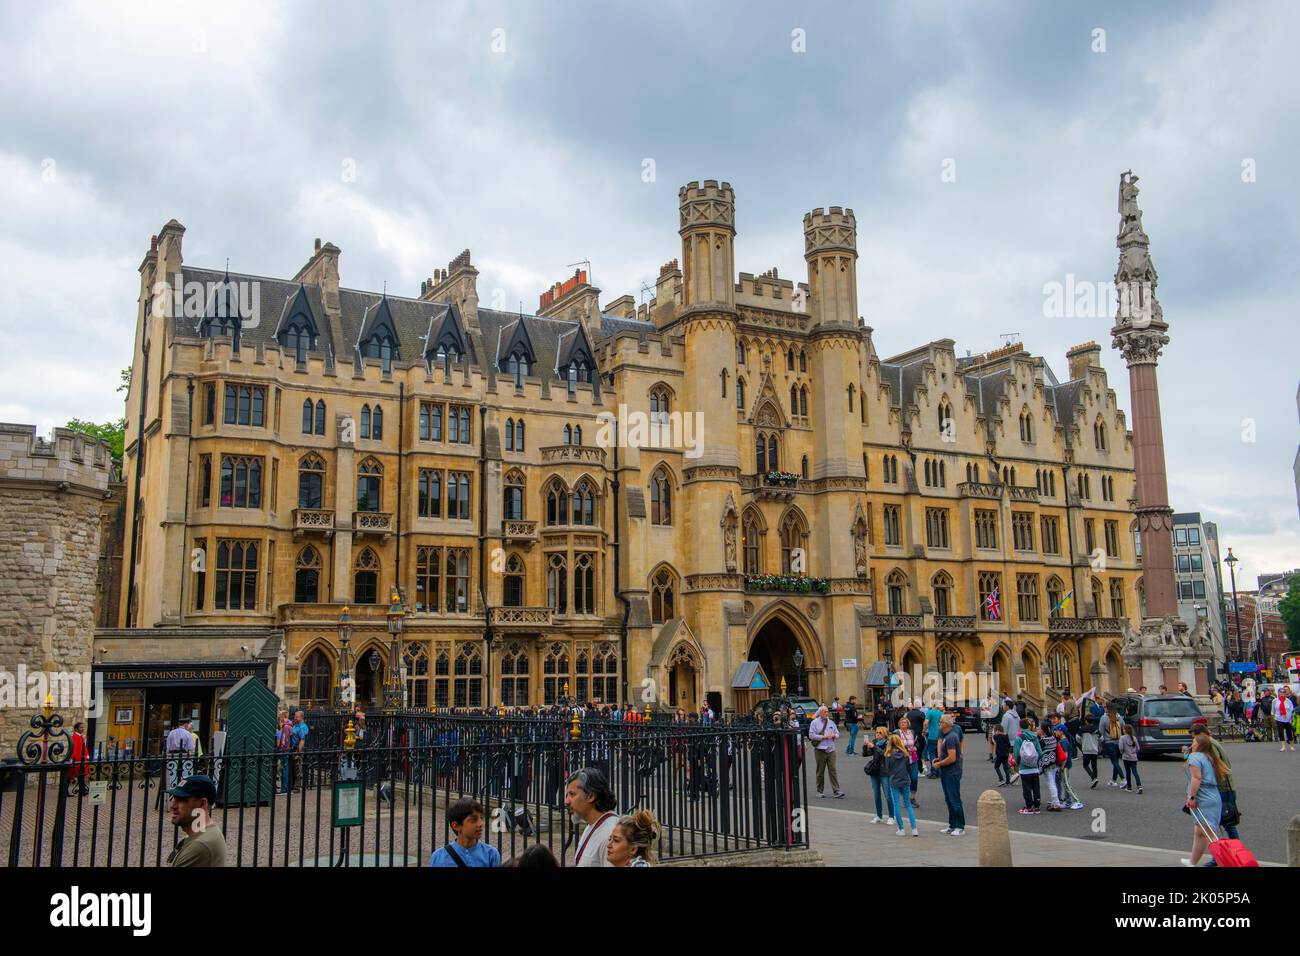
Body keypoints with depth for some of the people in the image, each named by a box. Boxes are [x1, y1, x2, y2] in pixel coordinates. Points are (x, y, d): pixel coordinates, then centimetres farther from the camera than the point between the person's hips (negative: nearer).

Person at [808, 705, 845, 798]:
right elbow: (811, 735, -10)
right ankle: (820, 791, 16)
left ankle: (836, 791, -6)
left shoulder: (831, 722, 14)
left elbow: (837, 734, 17)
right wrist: (823, 737, -14)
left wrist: (833, 735, -6)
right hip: (820, 750, -3)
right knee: (820, 771, 4)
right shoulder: (815, 723, 0)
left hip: (831, 750, 3)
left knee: (833, 770, -4)